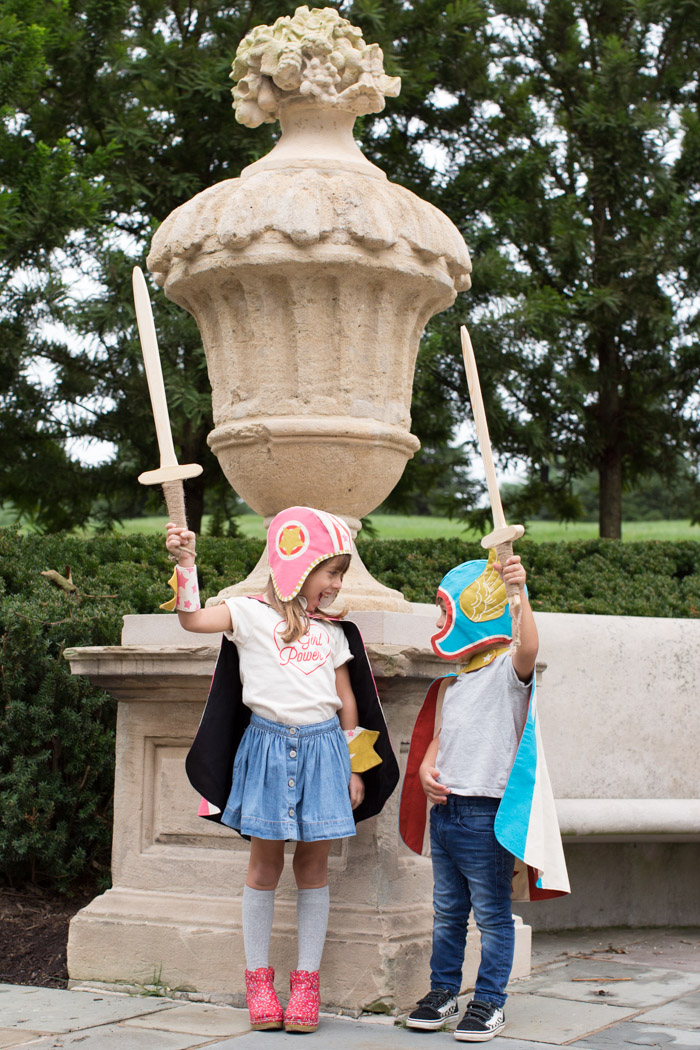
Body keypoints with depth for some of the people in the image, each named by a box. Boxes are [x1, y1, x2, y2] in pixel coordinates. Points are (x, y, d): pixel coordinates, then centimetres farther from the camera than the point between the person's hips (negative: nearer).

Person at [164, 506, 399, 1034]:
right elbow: (193, 619, -12)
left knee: (314, 865, 5)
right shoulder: (251, 613, 1)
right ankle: (258, 979, 13)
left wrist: (355, 769, 13)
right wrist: (186, 563, -22)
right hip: (268, 745, -3)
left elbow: (347, 700, 15)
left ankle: (306, 981, 11)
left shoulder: (333, 631, 13)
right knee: (265, 862, 3)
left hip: (323, 747, 3)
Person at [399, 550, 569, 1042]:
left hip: (487, 812, -8)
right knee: (447, 910, 16)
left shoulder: (506, 669, -8)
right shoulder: (452, 678, 16)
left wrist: (519, 592, -42)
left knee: (492, 913, 1)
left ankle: (490, 1002, 8)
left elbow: (529, 647, -31)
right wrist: (426, 769, 1)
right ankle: (443, 992, 25)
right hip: (444, 807, 8)